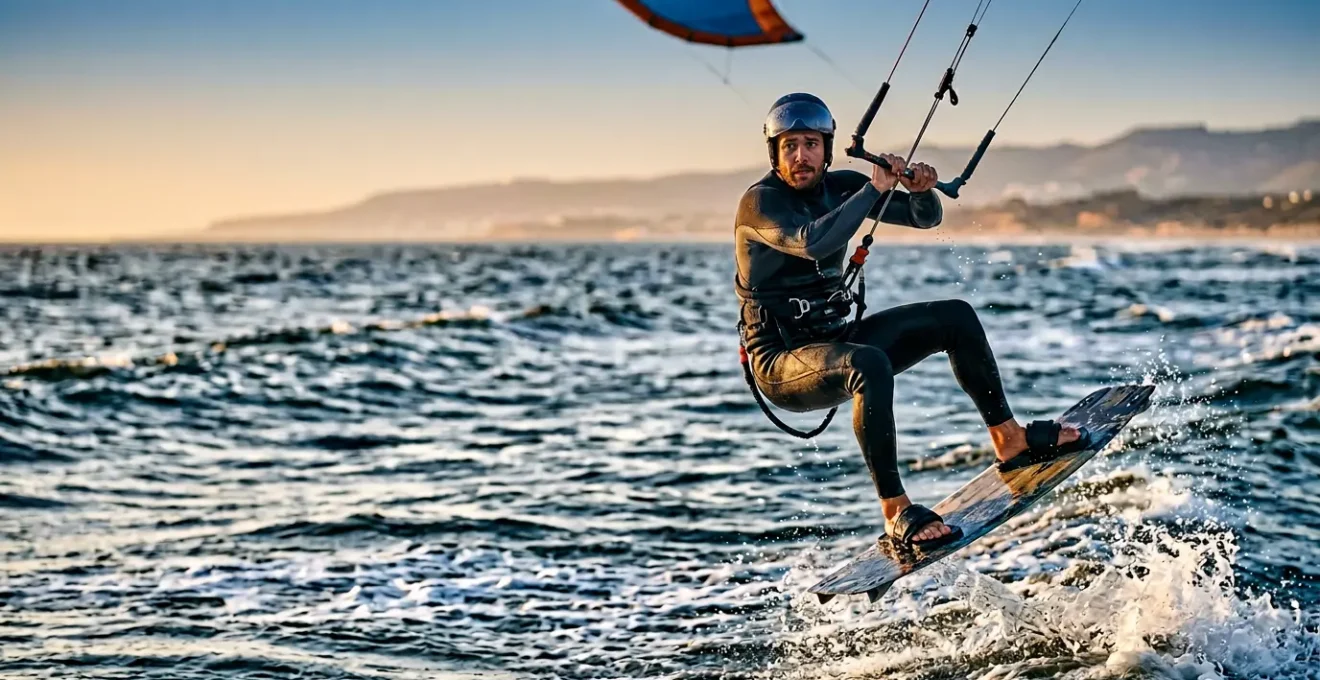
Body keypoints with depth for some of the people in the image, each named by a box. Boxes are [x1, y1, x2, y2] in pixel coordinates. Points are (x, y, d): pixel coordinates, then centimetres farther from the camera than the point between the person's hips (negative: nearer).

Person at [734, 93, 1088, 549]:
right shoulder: (759, 202, -16)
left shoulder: (840, 186, 3)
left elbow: (926, 218, 7)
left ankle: (1009, 439, 9)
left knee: (955, 317, 0)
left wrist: (921, 190, -16)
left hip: (835, 342, 8)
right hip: (781, 363, -7)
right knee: (869, 364, -38)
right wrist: (875, 189, -30)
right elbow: (812, 243, -37)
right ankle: (896, 512, -31)